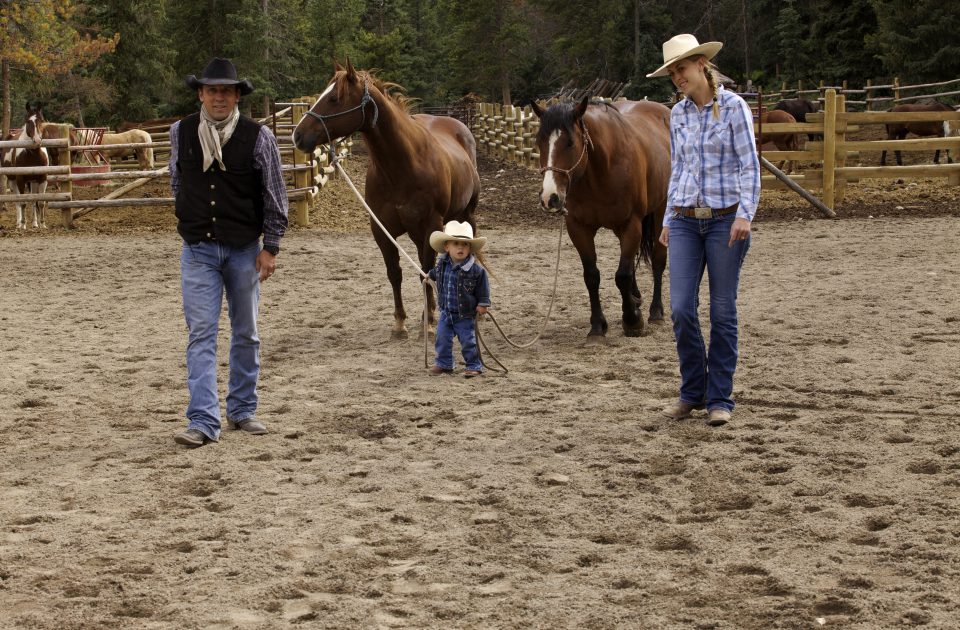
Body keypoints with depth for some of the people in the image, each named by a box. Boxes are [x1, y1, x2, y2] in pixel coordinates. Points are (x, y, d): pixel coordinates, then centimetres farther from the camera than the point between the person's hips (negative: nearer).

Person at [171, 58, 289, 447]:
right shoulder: (181, 133, 0)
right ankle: (203, 422, -8)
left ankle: (243, 411, 24)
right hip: (198, 249, 0)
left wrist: (270, 247, -4)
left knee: (245, 333, 11)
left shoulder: (258, 137, -6)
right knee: (201, 333, -6)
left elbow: (275, 195, -2)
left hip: (244, 249, 0)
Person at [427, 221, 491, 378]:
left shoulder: (476, 269, -19)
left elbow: (483, 289, -9)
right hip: (446, 312, 5)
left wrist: (483, 304, -11)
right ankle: (443, 364, 24)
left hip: (465, 315, -5)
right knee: (442, 338, 9)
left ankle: (474, 366, 18)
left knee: (468, 341, 4)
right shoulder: (442, 264, -5)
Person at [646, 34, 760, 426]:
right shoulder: (678, 114, 10)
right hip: (685, 222, 4)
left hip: (725, 220, -4)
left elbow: (750, 166, -9)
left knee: (722, 311, 2)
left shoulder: (734, 107, -6)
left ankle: (720, 398, 11)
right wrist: (668, 220, 15)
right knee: (681, 309, -3)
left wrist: (745, 214, -20)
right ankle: (693, 391, 14)